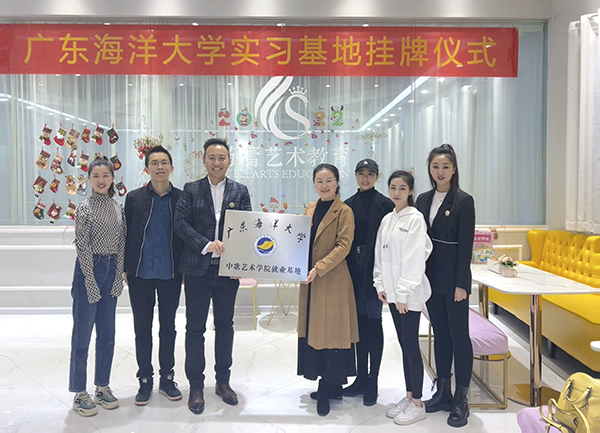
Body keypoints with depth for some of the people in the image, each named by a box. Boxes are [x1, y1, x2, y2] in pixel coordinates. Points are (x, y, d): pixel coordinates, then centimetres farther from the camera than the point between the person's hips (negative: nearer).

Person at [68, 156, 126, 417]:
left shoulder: (118, 207, 8)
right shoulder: (84, 208, -6)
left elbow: (122, 243, 8)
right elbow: (82, 247, -10)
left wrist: (119, 275, 0)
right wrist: (91, 282, -12)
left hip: (111, 270, 5)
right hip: (89, 270, -5)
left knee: (107, 333, 11)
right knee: (82, 333, 2)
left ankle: (103, 386, 24)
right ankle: (79, 393, 13)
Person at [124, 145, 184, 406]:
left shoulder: (182, 198, 0)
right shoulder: (134, 198, 2)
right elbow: (126, 235, 4)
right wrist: (125, 268, 2)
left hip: (170, 274, 0)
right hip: (140, 274, 1)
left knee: (168, 327, 11)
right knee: (142, 328, 10)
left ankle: (167, 379, 26)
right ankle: (145, 380, 25)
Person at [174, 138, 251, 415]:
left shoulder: (240, 192, 6)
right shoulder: (191, 190, 3)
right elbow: (181, 223, -7)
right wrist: (206, 244, -20)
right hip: (198, 269, -1)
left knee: (225, 326, 13)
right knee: (195, 327, 6)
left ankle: (223, 381, 29)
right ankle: (196, 386, 20)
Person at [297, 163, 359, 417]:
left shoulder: (344, 211, -8)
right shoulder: (310, 209, 12)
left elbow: (343, 246, -16)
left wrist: (319, 268, -24)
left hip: (333, 281, -7)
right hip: (310, 281, 7)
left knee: (330, 331, 0)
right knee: (312, 329, 12)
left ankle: (327, 389, 13)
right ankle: (333, 385, 27)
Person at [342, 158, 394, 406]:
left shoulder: (385, 204, -4)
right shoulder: (348, 205, 10)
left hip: (374, 269, -4)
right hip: (353, 270, 4)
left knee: (373, 322, 2)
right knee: (360, 322, 12)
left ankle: (372, 382, 13)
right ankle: (361, 378, 24)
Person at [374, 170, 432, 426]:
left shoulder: (415, 219, -11)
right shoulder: (387, 219, 11)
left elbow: (415, 259, -16)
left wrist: (403, 294, -17)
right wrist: (381, 285, 6)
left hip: (409, 294, -7)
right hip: (392, 292, 7)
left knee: (411, 346, 1)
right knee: (404, 345, 14)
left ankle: (417, 405, 14)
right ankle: (409, 396, 27)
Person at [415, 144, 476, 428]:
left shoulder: (463, 201, -8)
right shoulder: (423, 200, 8)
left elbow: (466, 245, -11)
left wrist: (461, 284, -14)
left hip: (453, 277, -5)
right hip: (431, 276, 6)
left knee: (459, 335, 2)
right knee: (440, 334, 14)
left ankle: (461, 401, 14)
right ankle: (442, 393, 26)